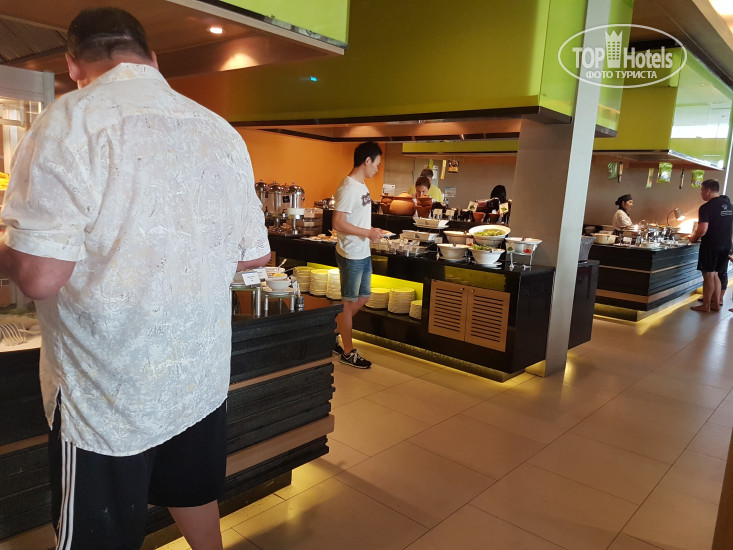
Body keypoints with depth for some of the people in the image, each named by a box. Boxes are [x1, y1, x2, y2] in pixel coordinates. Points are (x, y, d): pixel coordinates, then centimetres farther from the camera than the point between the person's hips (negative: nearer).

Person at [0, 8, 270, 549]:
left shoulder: (70, 121, -16)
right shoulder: (223, 132, 1)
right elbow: (253, 256, 5)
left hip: (107, 395, -5)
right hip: (202, 377, 5)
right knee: (196, 500, 27)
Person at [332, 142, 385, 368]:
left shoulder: (361, 185, 11)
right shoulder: (348, 188, -18)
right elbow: (338, 223, -23)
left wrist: (371, 231, 8)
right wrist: (368, 233, -20)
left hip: (364, 254, 9)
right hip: (351, 255, -9)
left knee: (362, 298, 17)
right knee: (349, 302, 3)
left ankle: (334, 333, 33)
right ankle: (348, 352, 17)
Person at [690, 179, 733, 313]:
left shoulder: (706, 208, -15)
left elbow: (703, 229, -22)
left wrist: (694, 239, -5)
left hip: (710, 245, -7)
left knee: (708, 275, 1)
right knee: (714, 274, 16)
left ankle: (706, 305, 8)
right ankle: (716, 303, 20)